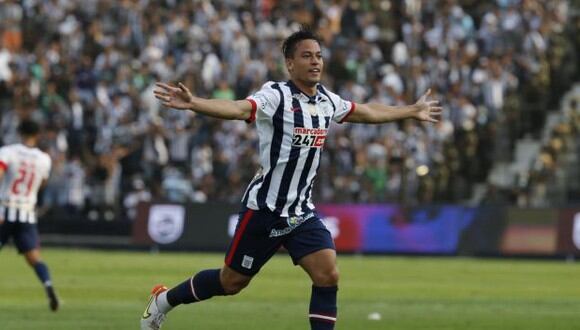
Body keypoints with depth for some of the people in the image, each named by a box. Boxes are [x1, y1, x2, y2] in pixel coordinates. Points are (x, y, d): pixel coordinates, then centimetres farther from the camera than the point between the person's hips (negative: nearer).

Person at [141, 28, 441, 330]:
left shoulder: (328, 101, 5)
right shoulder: (276, 95, -18)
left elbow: (367, 112, 25)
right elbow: (238, 109, -36)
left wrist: (412, 111, 34)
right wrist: (192, 103, -54)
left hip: (301, 211, 6)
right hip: (264, 208, -6)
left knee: (328, 275, -11)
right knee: (232, 281, 6)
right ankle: (163, 300, 31)